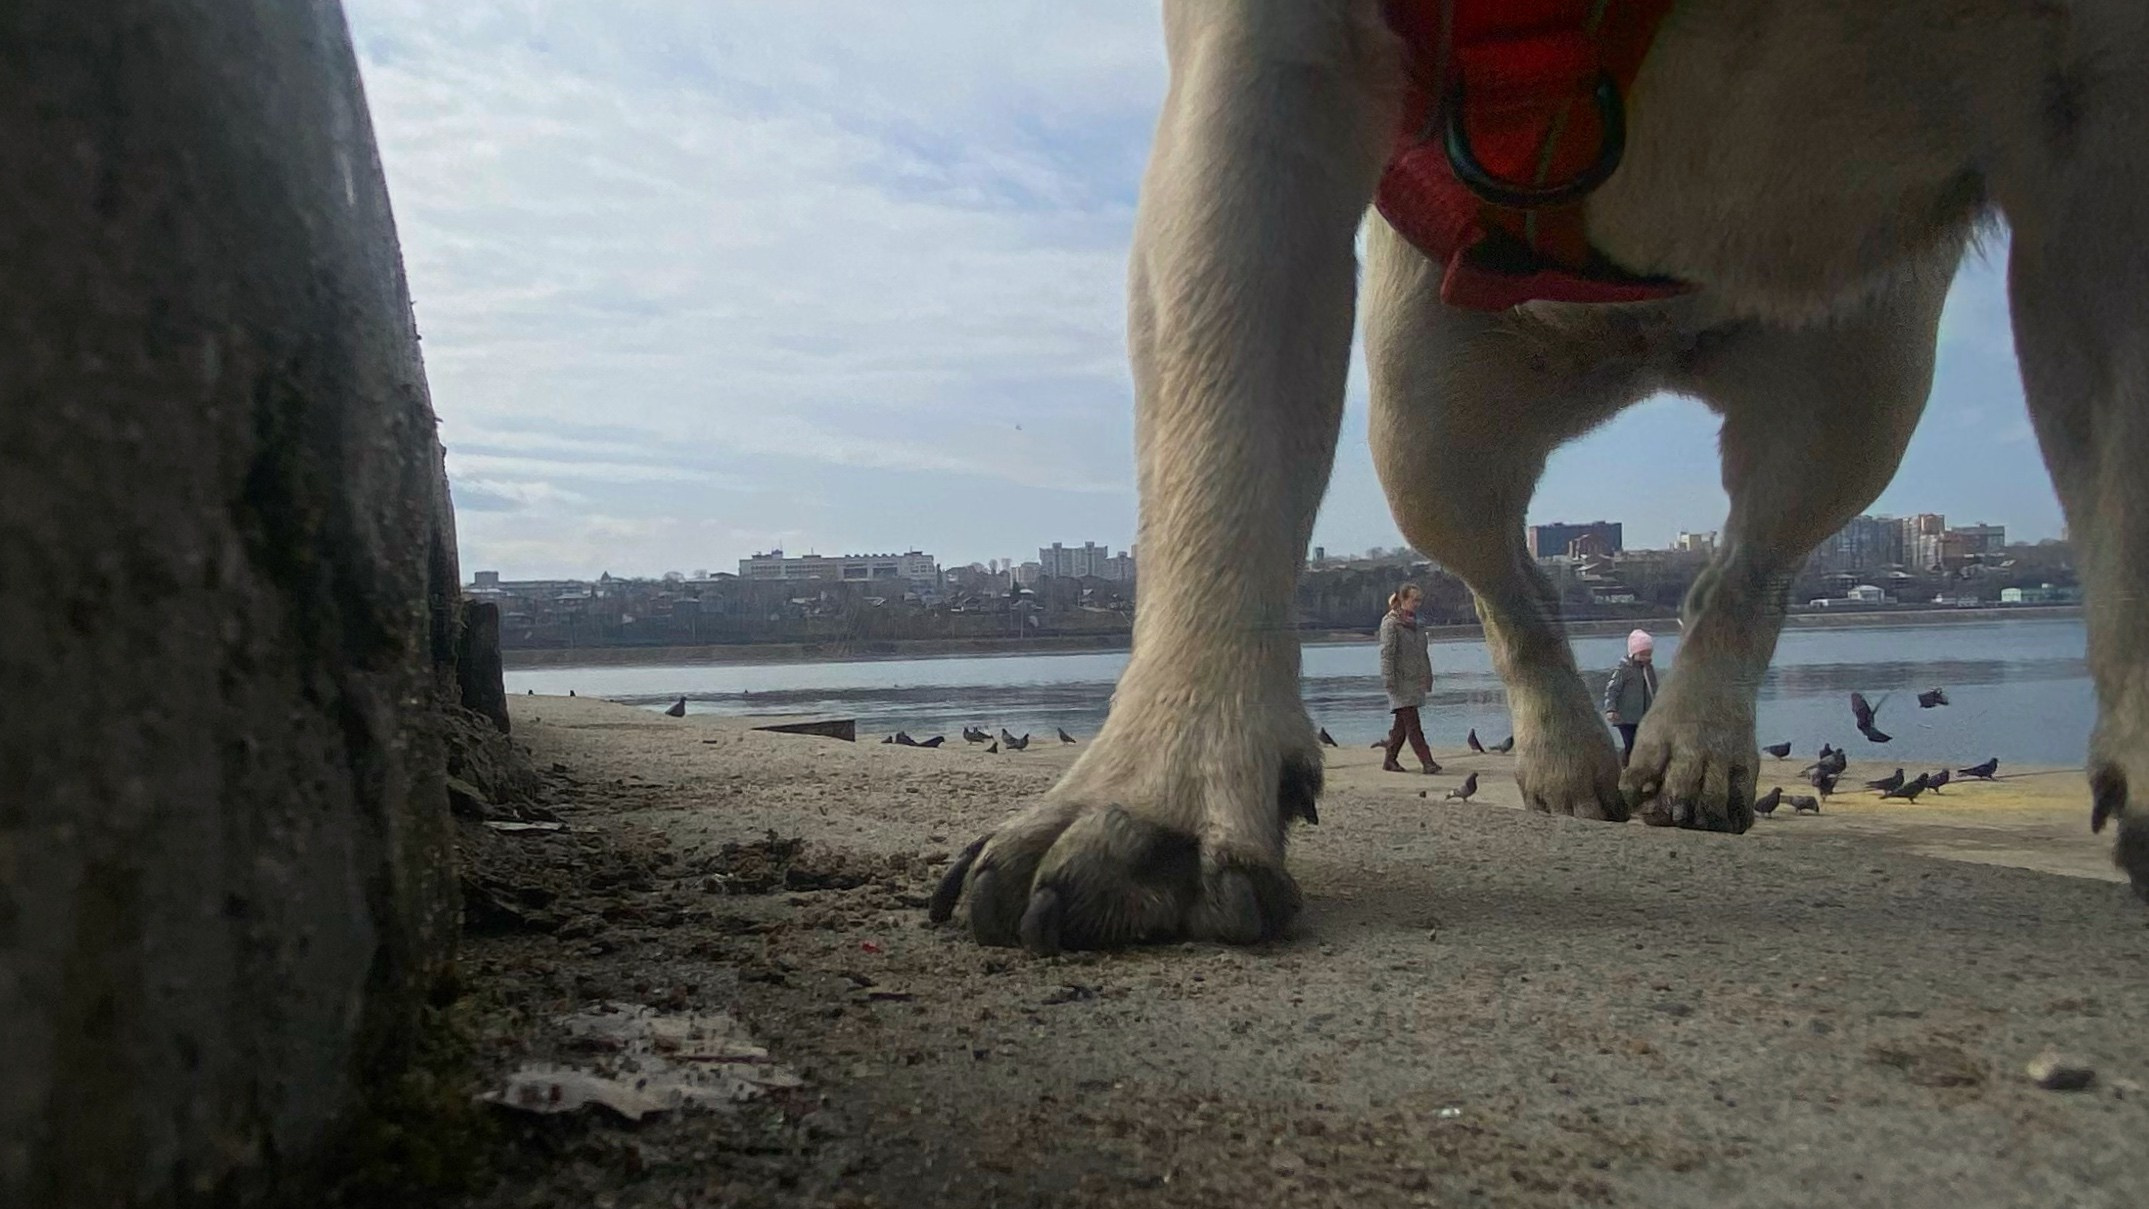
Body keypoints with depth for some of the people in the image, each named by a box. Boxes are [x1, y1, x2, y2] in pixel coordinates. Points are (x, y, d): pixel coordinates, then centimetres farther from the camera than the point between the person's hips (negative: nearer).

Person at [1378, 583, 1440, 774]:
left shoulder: (1414, 622, 16)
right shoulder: (1390, 622, -8)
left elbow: (1422, 653, 21)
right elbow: (1387, 653, -13)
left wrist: (1428, 677, 18)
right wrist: (1389, 680, -19)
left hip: (1415, 681, 8)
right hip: (1401, 682, -8)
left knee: (1402, 723, 10)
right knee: (1412, 725, -9)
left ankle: (1390, 760, 17)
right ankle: (1426, 762, -13)